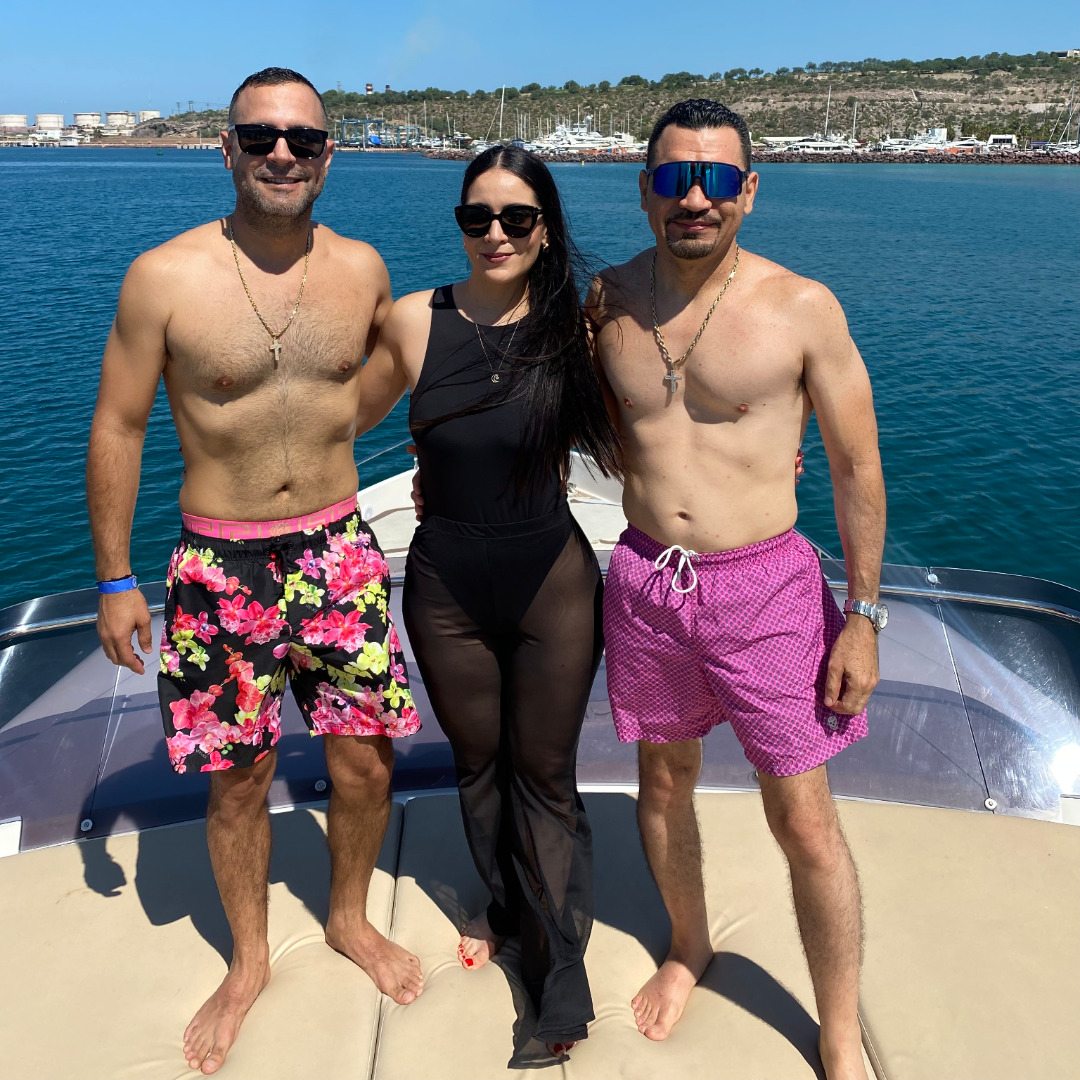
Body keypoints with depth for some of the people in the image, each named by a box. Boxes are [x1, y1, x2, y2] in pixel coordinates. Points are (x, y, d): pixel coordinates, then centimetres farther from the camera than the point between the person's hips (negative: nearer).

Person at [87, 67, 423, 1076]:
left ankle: (350, 919, 38)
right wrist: (114, 580, -2)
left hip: (339, 550, 3)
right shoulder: (163, 277, -10)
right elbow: (116, 429, -3)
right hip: (218, 566, -2)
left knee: (365, 764, 9)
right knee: (238, 779, 10)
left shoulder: (362, 268, 0)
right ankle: (249, 960, 36)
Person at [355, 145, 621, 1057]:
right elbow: (344, 421, 7)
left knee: (545, 773, 7)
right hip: (447, 587, 2)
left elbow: (623, 454, -2)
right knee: (477, 761, 19)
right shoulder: (414, 322, -7)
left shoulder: (572, 329, -8)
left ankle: (562, 985, 23)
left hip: (553, 583, -2)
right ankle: (506, 901, 48)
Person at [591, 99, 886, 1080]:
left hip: (763, 586, -3)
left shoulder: (801, 308, -10)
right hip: (644, 581, 4)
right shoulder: (608, 298, 1)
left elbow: (857, 466, -5)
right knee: (665, 779, 19)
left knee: (806, 827, 4)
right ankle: (689, 947, 47)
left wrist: (863, 616, -6)